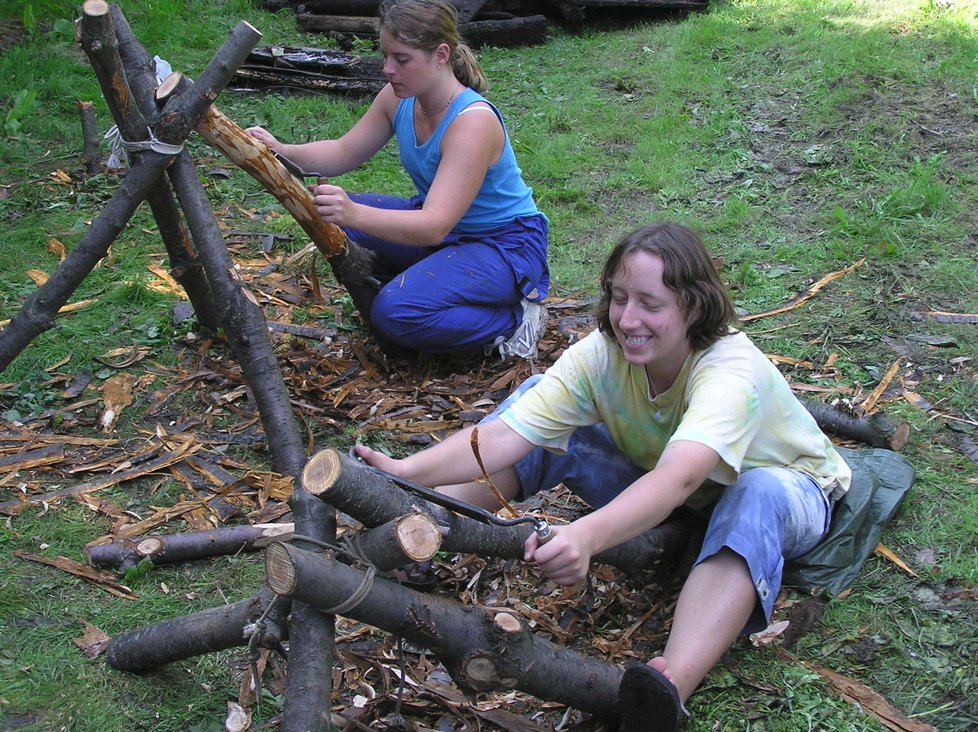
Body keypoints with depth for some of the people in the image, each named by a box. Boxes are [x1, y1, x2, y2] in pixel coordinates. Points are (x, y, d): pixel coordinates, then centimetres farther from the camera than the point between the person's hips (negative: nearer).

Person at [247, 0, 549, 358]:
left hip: (506, 245, -8)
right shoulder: (399, 99, -6)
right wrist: (283, 152, -14)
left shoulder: (473, 122, -29)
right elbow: (345, 152, 6)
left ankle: (512, 320, -7)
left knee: (397, 313, -29)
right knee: (334, 216, -6)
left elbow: (434, 226, -36)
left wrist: (354, 215, -51)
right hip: (446, 231, 8)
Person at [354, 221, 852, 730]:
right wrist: (406, 472, -50)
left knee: (758, 498, -42)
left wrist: (585, 536, -72)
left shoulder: (733, 370, -37)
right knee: (537, 400, -13)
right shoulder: (602, 354, -23)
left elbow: (680, 476, -55)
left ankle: (672, 689, -58)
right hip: (660, 498, 5)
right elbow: (504, 435, -34)